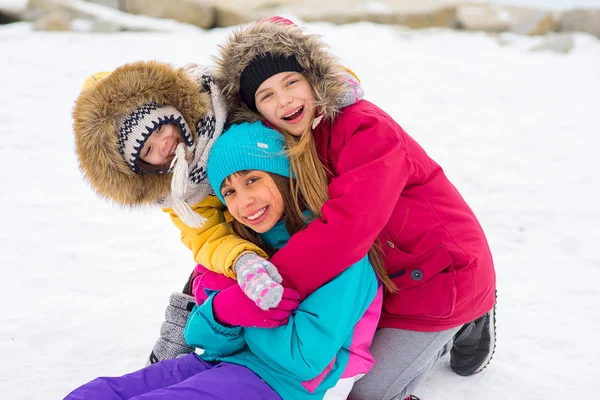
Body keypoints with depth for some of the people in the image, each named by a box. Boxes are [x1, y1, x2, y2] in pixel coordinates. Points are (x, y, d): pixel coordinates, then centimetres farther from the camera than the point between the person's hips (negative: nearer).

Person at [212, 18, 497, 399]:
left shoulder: (367, 129, -29)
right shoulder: (285, 152, -4)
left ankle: (466, 325, 16)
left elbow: (347, 227, -41)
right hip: (382, 279, 8)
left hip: (441, 278, -8)